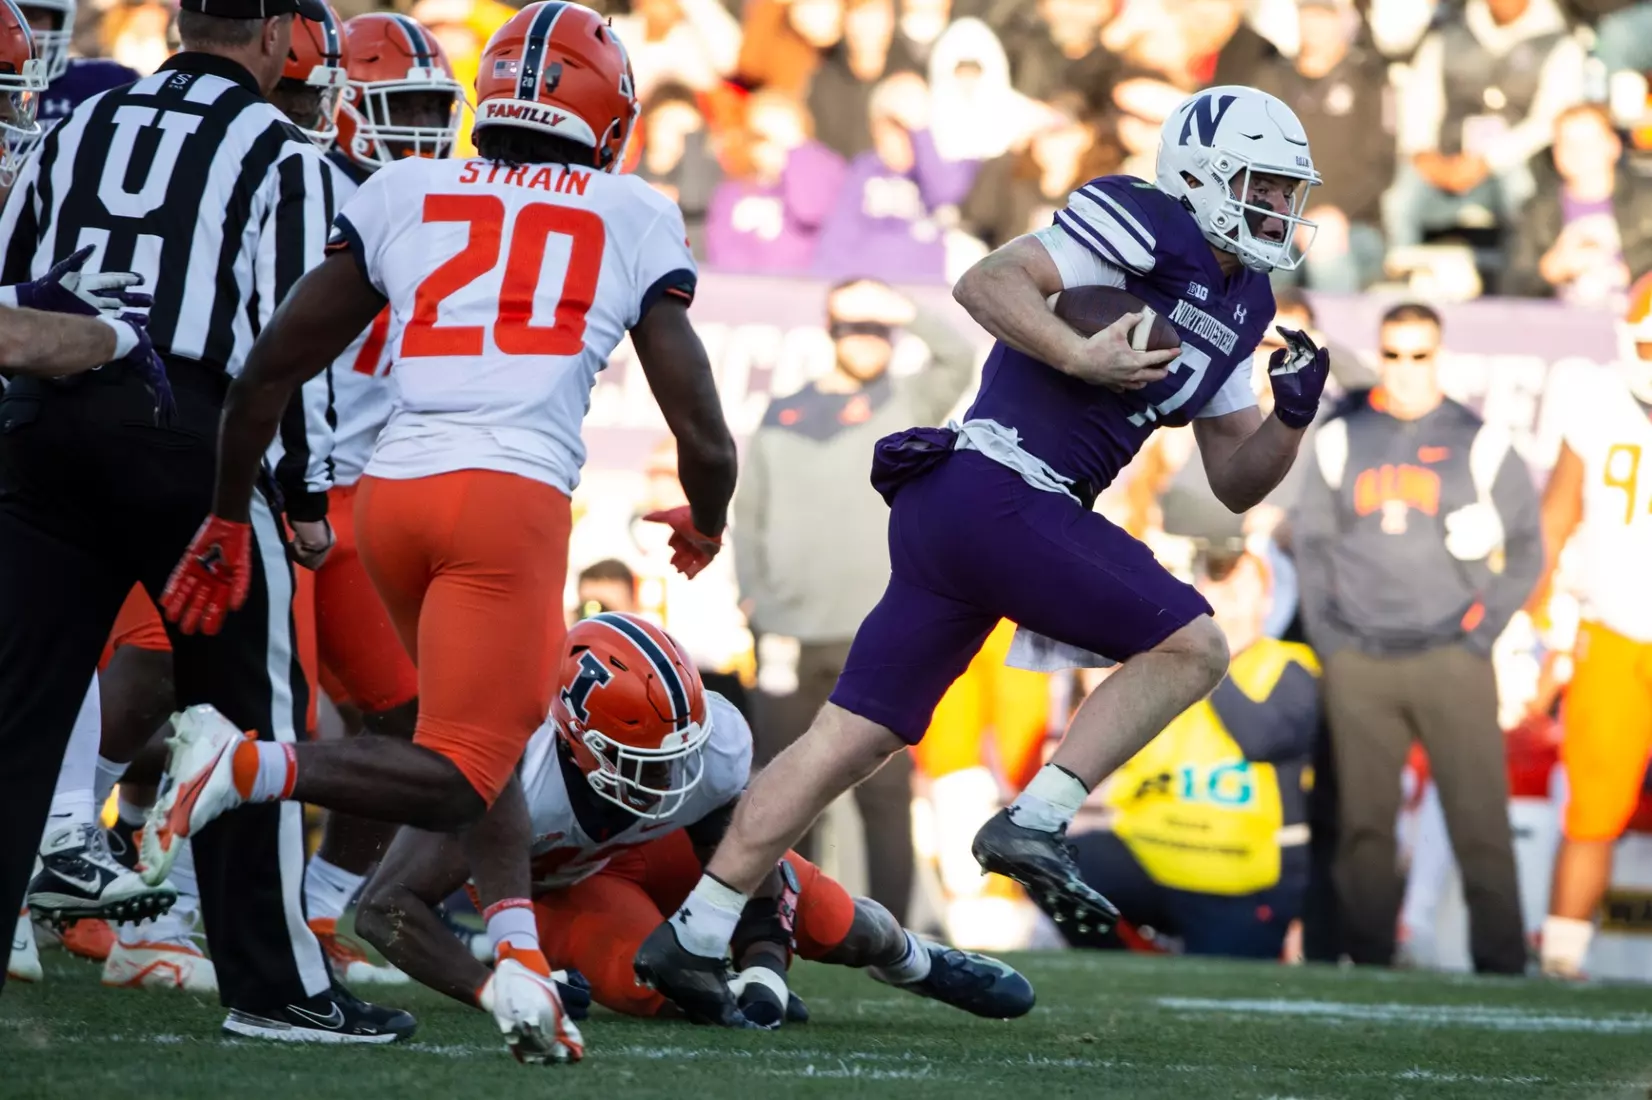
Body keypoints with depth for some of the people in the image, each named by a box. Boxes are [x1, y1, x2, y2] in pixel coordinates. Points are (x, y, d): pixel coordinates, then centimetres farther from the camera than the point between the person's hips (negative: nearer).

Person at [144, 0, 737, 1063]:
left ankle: (519, 954, 2)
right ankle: (251, 766, -26)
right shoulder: (633, 218, 12)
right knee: (460, 770, -3)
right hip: (514, 497, -4)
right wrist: (705, 527, 32)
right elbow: (704, 436, 11)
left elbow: (267, 371, 12)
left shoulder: (406, 194, 16)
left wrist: (228, 520, 23)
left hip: (392, 492, 4)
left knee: (489, 733, 21)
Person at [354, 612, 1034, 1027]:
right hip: (557, 883, -3)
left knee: (837, 927, -4)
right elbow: (387, 905, -42)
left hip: (659, 846, 3)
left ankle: (910, 960, 33)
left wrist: (763, 970, -33)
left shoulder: (715, 746, -35)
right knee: (658, 990, -31)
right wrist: (494, 992, -50)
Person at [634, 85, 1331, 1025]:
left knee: (853, 738, 6)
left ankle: (695, 937, 5)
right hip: (1001, 493, -9)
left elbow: (1237, 482, 24)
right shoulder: (1146, 225, -4)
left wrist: (1291, 420, 7)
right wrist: (1083, 358, -22)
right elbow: (986, 284, -13)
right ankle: (1034, 824, -8)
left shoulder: (1238, 308, 23)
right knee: (1191, 646, -5)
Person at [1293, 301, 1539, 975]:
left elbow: (1525, 550, 6)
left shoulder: (1478, 443, 4)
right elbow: (1311, 541, 13)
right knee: (1364, 824, 4)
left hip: (1452, 661, -2)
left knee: (1481, 823, -7)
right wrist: (1324, 632, 3)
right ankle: (1368, 964, 9)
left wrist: (1483, 629, -3)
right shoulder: (1340, 440, 10)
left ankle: (1501, 967, -5)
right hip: (1358, 666, 2)